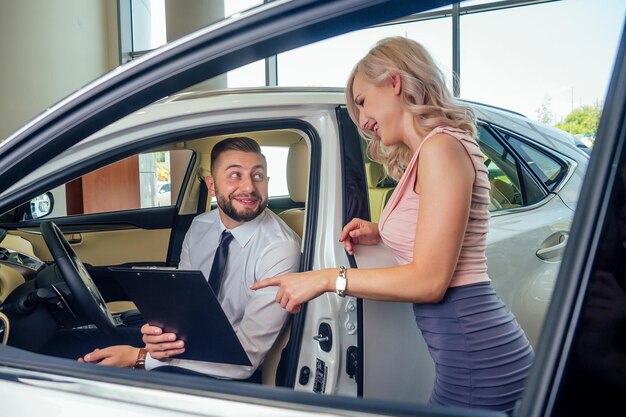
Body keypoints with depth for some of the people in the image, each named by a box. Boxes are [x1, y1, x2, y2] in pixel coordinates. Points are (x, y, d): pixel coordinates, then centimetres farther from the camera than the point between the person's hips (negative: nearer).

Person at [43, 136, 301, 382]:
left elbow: (245, 357, -23)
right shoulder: (200, 226, 1)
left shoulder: (281, 249, -22)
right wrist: (159, 329, -20)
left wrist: (140, 357, -24)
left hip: (229, 374, -6)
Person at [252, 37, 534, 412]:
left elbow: (429, 280, -19)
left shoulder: (442, 146, -15)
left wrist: (326, 279, -14)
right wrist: (383, 234, 8)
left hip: (476, 358, -9)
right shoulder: (426, 152, 15)